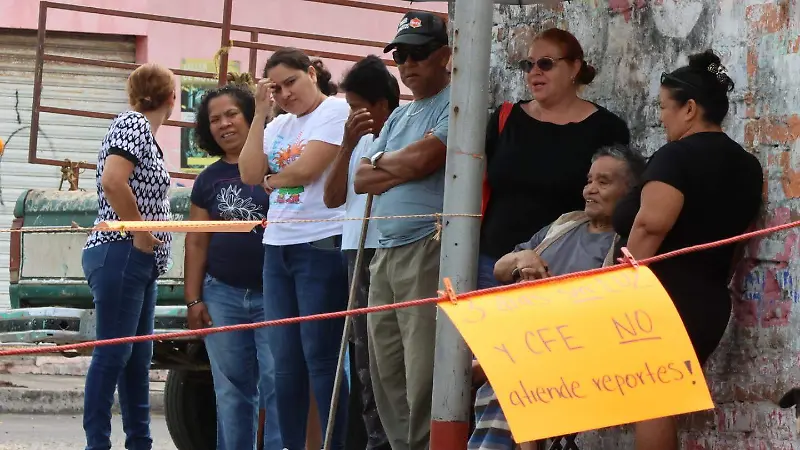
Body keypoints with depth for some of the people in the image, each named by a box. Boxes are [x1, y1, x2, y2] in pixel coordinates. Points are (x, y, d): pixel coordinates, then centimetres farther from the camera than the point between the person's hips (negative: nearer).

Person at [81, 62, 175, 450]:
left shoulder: (145, 131, 19)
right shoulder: (132, 124, -10)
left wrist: (150, 243, 10)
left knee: (138, 357, 10)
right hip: (121, 254, -10)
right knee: (113, 353, -10)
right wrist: (141, 234, -16)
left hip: (140, 261, 10)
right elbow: (112, 181, -23)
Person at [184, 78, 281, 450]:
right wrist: (193, 299, 7)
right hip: (223, 296, 4)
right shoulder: (209, 180, 12)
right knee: (231, 390, 8)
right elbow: (197, 243, 13)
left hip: (274, 293, -4)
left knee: (278, 385, -8)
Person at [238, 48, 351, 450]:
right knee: (285, 360, 7)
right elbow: (250, 174, 4)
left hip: (320, 244, -8)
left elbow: (306, 169, -15)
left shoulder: (335, 110, -5)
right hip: (278, 247, 8)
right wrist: (261, 112, 5)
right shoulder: (279, 125, 17)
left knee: (320, 356, -9)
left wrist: (271, 179, 5)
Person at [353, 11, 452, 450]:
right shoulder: (399, 116, 22)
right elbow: (360, 179, 13)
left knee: (423, 377, -12)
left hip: (430, 250, -9)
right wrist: (402, 170, -5)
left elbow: (422, 158, -16)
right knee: (387, 373, 9)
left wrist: (381, 162, 4)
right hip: (386, 251, 9)